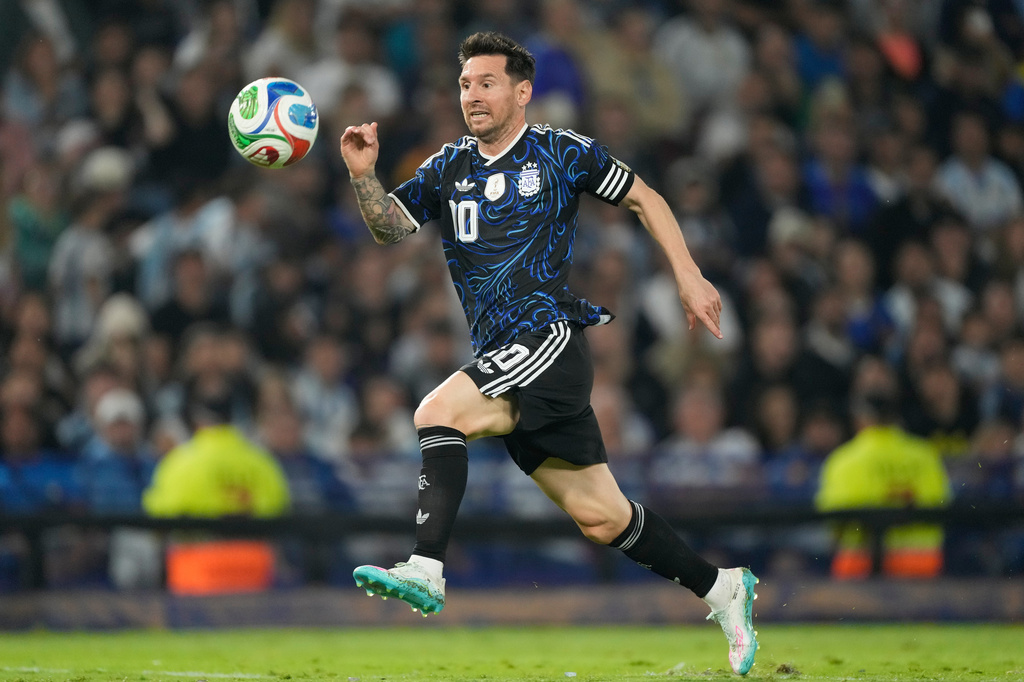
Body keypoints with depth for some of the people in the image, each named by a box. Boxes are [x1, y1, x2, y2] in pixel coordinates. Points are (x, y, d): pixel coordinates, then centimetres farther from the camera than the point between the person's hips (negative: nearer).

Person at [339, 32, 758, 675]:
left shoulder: (562, 154, 2)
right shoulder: (448, 169, 15)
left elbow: (643, 197, 10)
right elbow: (392, 227, 8)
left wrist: (689, 277, 4)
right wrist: (364, 176, -10)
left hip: (552, 339, -6)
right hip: (508, 365, 6)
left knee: (438, 411, -26)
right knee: (601, 516, 7)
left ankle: (427, 570, -35)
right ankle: (723, 587, 22)